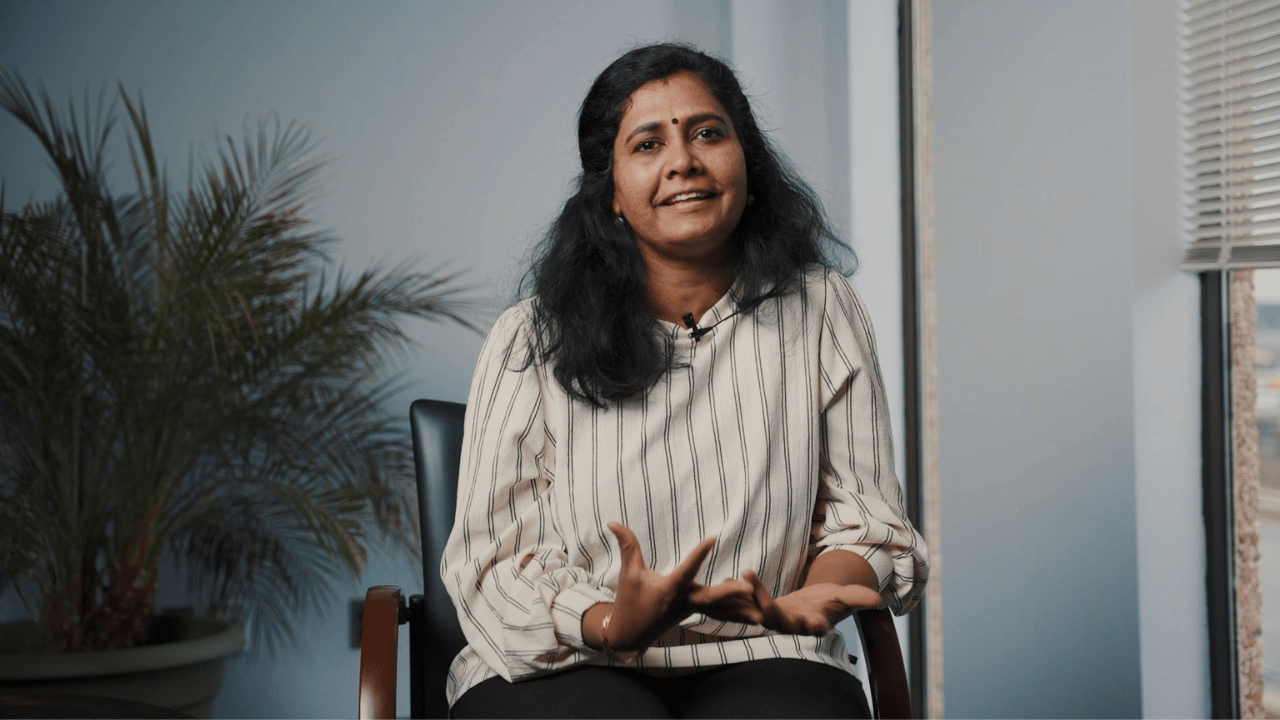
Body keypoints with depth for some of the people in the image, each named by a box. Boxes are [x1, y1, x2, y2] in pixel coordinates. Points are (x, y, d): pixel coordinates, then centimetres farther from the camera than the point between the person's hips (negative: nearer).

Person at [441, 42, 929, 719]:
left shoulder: (819, 311, 6)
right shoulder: (532, 340, 0)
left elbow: (864, 516, 6)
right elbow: (492, 561, -4)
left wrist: (812, 596, -17)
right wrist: (612, 624, -24)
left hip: (761, 664, 2)